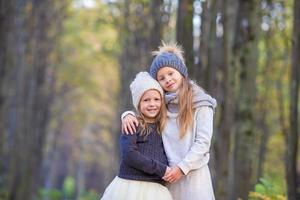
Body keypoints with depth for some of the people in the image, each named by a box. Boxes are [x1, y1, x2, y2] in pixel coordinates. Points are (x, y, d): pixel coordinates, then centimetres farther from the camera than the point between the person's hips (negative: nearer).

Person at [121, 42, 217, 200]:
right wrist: (128, 115, -4)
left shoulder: (200, 103, -2)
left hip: (193, 174, -3)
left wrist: (182, 167, -11)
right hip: (169, 177, 4)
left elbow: (203, 141, -5)